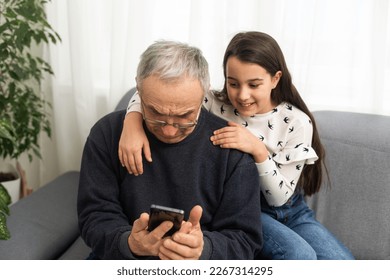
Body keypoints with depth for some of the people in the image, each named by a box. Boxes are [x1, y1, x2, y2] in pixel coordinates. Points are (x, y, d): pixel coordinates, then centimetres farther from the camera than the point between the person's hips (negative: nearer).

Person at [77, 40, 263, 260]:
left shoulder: (232, 148, -11)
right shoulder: (107, 133, -6)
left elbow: (245, 241, -9)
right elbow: (95, 216, -5)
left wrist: (203, 249, -29)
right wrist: (128, 243, -26)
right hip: (120, 256, 1)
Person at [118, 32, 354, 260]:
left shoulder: (296, 122, -12)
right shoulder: (215, 105, -13)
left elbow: (279, 197, -13)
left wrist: (258, 150, -30)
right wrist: (132, 121, -37)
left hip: (289, 211, 3)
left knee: (341, 260, -19)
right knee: (299, 254, -28)